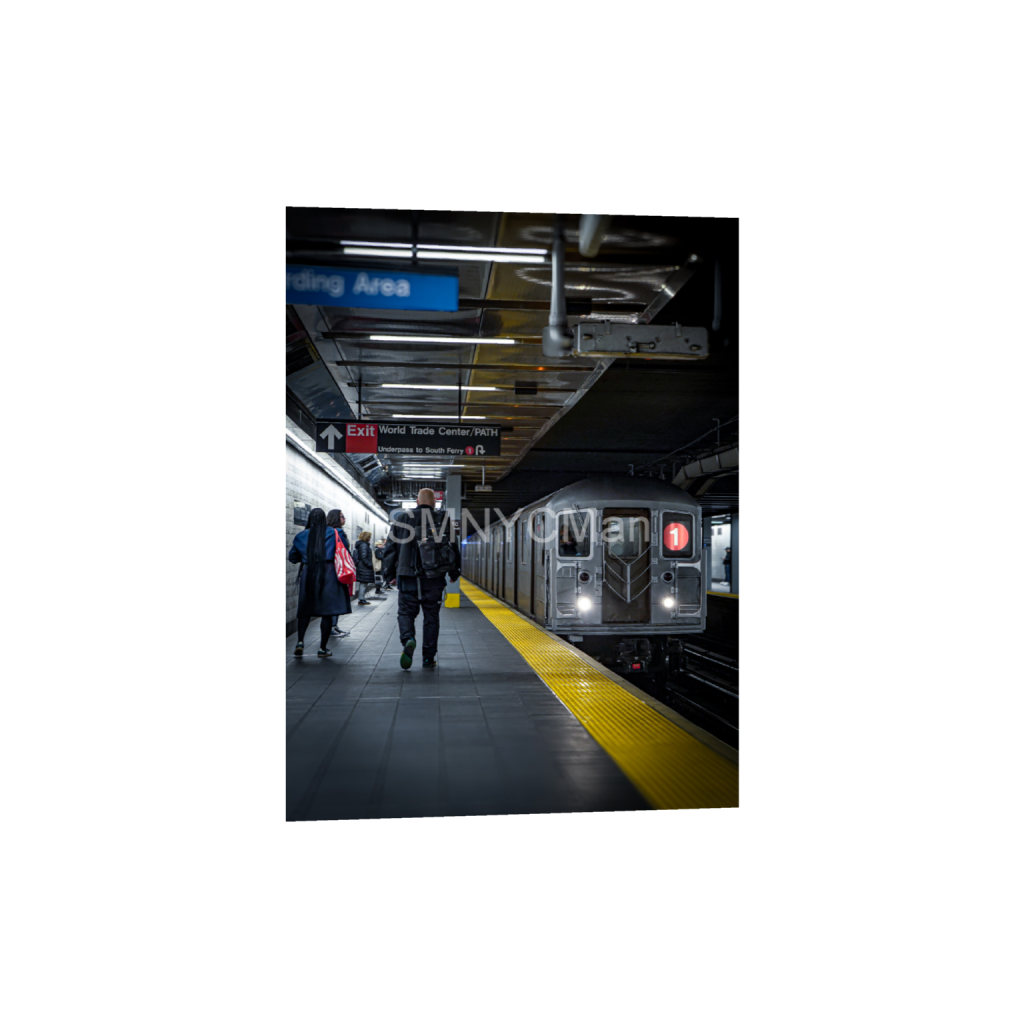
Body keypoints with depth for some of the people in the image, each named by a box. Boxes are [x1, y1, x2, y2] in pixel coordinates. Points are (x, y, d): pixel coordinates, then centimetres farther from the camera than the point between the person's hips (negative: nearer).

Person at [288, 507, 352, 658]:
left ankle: (300, 641, -5)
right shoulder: (334, 534, 0)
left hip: (307, 574, 2)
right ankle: (323, 648, 5)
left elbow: (292, 557, 14)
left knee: (305, 611, 13)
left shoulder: (301, 536, 7)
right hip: (328, 574, -2)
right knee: (327, 612, 3)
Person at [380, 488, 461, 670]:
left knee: (406, 612, 9)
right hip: (434, 578, 0)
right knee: (431, 616, 9)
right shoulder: (443, 520, 3)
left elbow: (390, 547, 6)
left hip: (408, 575, 0)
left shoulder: (401, 518, 4)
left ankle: (408, 640, -20)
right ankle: (429, 658, 12)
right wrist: (454, 573, 18)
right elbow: (453, 547, 7)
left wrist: (388, 573, 14)